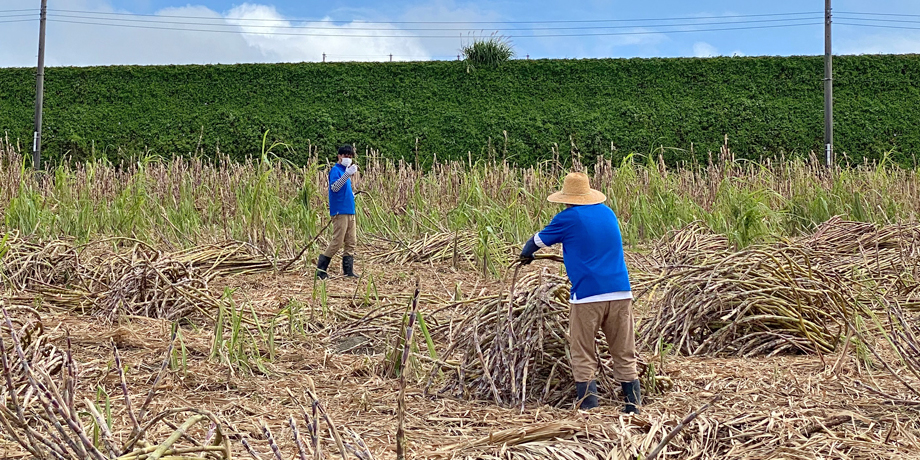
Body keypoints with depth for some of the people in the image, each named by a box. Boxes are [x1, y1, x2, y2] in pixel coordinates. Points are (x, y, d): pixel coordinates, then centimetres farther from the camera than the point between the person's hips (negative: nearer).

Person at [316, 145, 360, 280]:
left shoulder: (346, 170, 19)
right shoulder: (335, 170, -8)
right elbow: (334, 187, -25)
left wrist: (351, 194, 12)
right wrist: (347, 174, -32)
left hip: (350, 211, 9)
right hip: (340, 211, -9)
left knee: (351, 242, 7)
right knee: (337, 242, -10)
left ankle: (348, 271, 10)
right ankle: (321, 268, -3)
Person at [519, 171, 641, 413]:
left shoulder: (568, 218, -1)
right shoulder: (608, 213, 15)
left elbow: (537, 241, 12)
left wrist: (525, 255, 33)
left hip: (587, 295, -5)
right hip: (621, 293, 5)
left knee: (583, 357, 4)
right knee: (624, 355, 9)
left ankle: (588, 407, 0)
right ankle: (634, 407, 8)